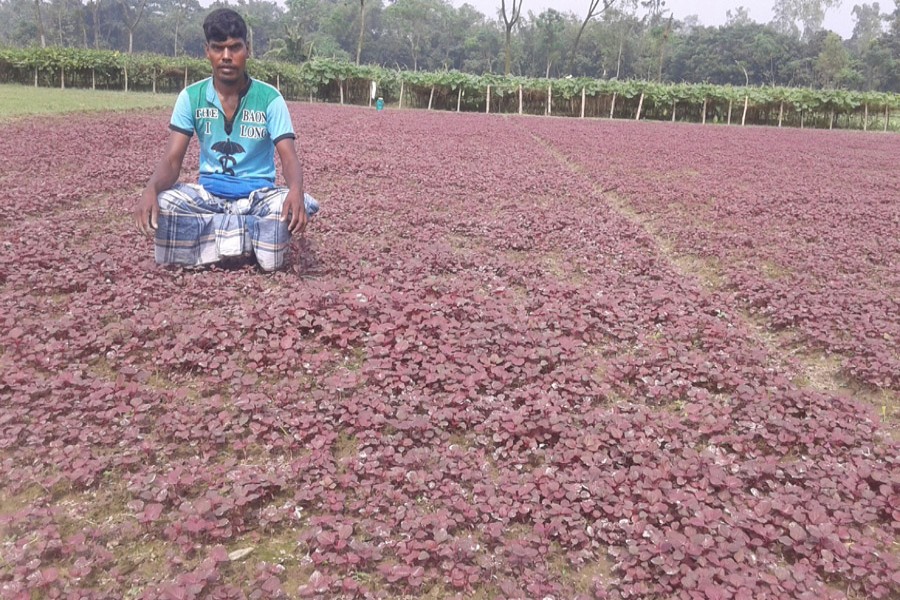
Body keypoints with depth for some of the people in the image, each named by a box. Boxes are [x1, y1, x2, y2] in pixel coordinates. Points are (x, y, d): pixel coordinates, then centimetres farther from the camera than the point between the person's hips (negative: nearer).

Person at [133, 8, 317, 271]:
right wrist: (151, 189, -31)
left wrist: (296, 191, -40)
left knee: (300, 205, -33)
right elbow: (172, 160, -7)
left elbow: (289, 159, -14)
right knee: (161, 202, -29)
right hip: (209, 193, 1)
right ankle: (252, 232, -17)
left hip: (258, 194, -1)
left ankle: (213, 234, -12)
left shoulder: (270, 98, -7)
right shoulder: (191, 97, -2)